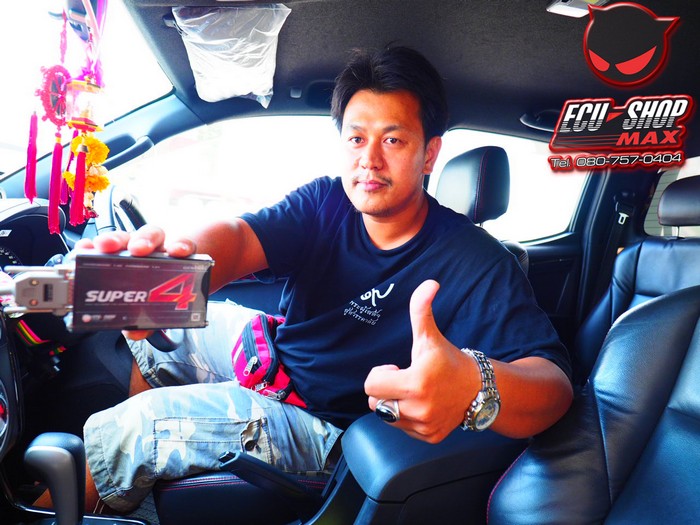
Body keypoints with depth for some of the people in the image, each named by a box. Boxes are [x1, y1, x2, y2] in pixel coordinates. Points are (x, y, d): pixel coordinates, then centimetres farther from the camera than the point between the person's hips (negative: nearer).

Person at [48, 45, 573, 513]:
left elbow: (553, 381, -34)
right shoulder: (325, 203, -9)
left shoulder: (473, 262, -24)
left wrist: (475, 386, -59)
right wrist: (173, 257, -51)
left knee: (140, 425, -17)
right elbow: (239, 237, -26)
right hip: (278, 358, 6)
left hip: (330, 429, -6)